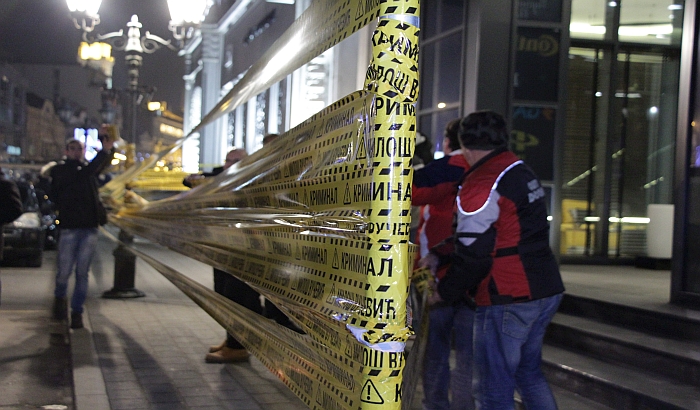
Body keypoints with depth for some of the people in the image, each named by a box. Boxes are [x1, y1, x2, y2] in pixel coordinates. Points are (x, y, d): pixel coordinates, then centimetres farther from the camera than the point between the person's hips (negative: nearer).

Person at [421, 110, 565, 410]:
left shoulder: (481, 184, -16)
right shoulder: (522, 172, 14)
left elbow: (473, 253, -17)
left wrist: (444, 292, -1)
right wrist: (439, 256, 18)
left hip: (508, 301, -9)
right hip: (546, 291, 9)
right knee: (529, 374, 24)